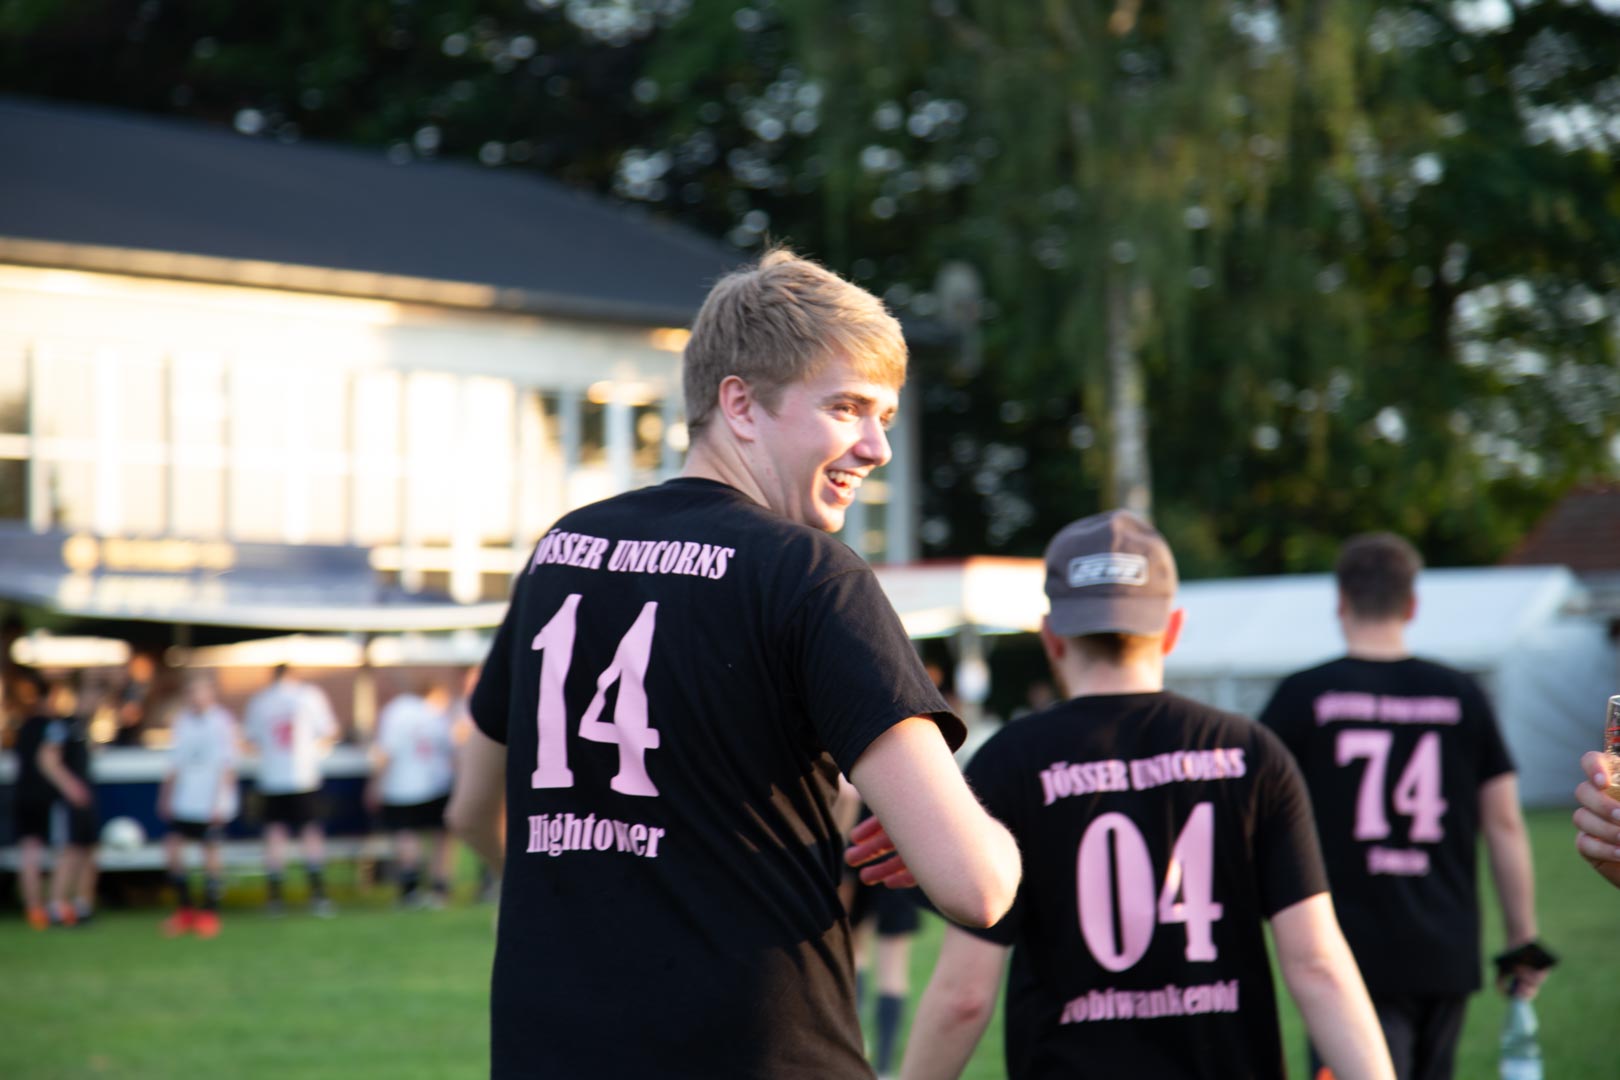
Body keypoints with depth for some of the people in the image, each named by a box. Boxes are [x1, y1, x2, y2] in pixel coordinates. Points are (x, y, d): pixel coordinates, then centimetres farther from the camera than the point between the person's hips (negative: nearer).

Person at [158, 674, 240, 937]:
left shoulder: (222, 722, -6)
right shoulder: (182, 721, 9)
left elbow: (227, 766, -7)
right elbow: (175, 764, 16)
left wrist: (220, 801, -12)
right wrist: (166, 796, 15)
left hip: (211, 804, -5)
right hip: (183, 803, 5)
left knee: (212, 854, 0)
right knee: (172, 849, -2)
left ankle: (209, 914, 11)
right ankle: (185, 909, 10)